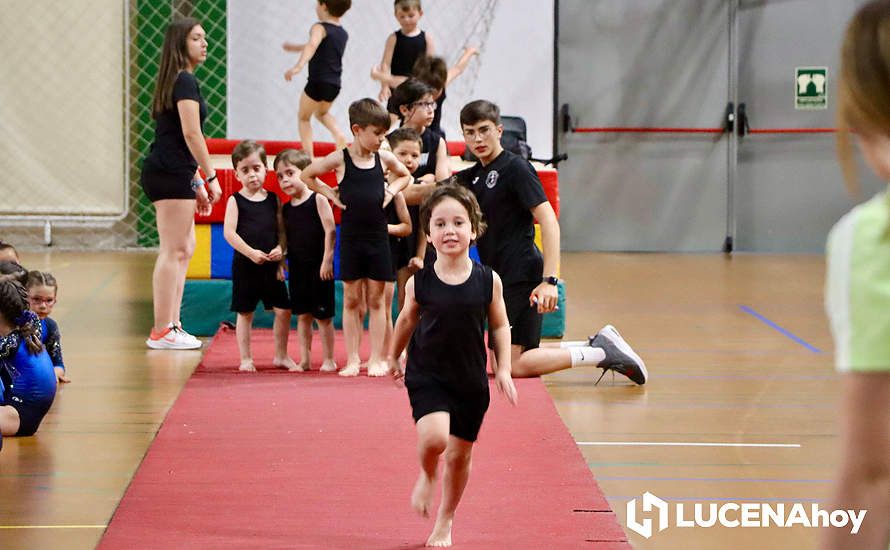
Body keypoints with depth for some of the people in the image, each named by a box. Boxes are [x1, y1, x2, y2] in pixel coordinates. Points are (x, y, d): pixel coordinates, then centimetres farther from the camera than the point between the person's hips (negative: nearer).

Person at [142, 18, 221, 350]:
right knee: (174, 251, -9)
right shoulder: (186, 81, -10)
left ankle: (172, 326, 18)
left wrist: (198, 184, 23)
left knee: (184, 248, 16)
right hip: (171, 174, -10)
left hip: (164, 173, 10)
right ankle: (162, 332, -9)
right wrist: (210, 177, -11)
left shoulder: (175, 82, 21)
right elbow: (191, 134, -16)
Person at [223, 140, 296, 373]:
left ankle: (281, 355, 14)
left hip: (271, 265, 3)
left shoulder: (273, 199, 7)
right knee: (245, 312, 4)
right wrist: (250, 252, -19)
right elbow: (229, 232, -10)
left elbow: (282, 229, 9)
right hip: (245, 265, -3)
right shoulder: (236, 200, -3)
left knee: (283, 310, 1)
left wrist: (280, 248, -11)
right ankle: (246, 358, 14)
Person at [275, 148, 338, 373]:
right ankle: (304, 360, 14)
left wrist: (327, 260, -16)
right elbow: (284, 238, 13)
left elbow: (330, 231, -12)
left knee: (323, 315, 1)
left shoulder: (318, 200, -8)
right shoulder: (285, 208, 8)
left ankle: (329, 359, 9)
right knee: (302, 315, 9)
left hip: (318, 267, -5)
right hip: (297, 267, 5)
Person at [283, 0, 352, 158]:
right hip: (335, 84, 6)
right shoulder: (343, 34, 14)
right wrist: (296, 47, 42)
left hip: (318, 81, -6)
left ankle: (309, 155, 2)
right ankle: (338, 134, 3)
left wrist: (298, 66, -46)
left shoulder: (319, 28, -10)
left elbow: (312, 46, -31)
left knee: (303, 117, 14)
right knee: (322, 112, 31)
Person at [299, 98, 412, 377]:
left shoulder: (384, 158, 2)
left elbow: (404, 175, 22)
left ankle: (376, 359, 9)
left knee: (376, 300, 5)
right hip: (351, 237, -2)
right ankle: (352, 359, 9)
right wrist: (330, 194, -2)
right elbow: (307, 176, 5)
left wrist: (390, 192, 5)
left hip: (378, 236, 2)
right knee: (351, 300, 4)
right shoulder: (340, 159, -6)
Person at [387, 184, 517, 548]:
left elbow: (500, 326, 6)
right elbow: (407, 320, 10)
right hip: (427, 376, -2)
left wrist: (504, 370, -1)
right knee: (434, 438, -25)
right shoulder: (419, 283, -8)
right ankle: (427, 476, 10)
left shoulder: (488, 281, -7)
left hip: (471, 381, 2)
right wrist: (393, 356, 21)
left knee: (460, 454, 10)